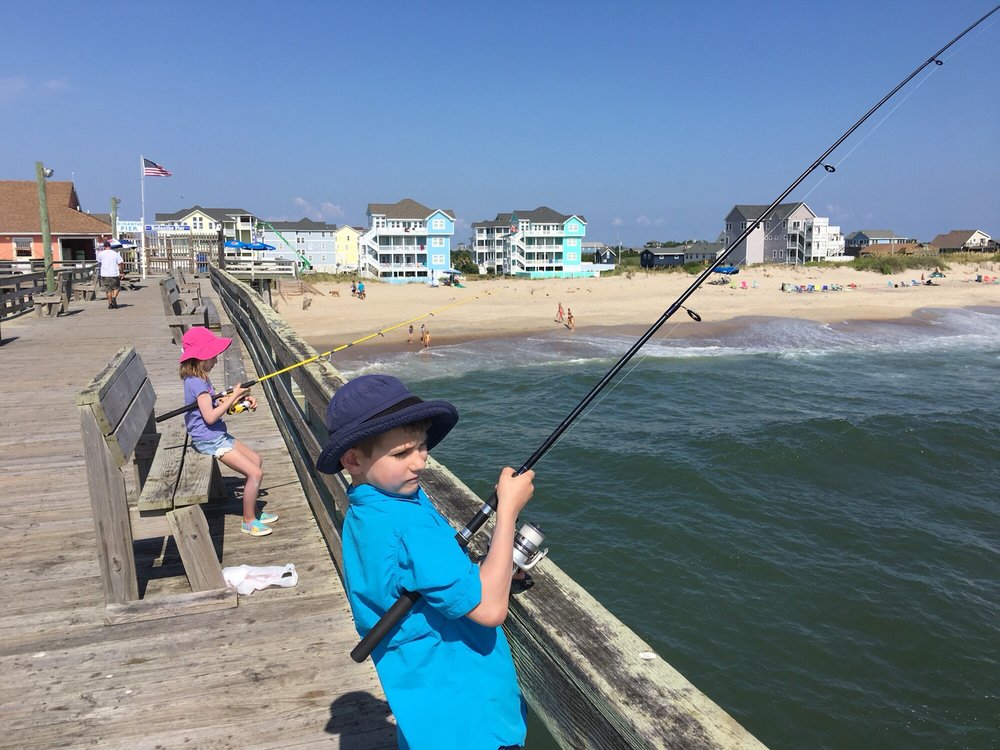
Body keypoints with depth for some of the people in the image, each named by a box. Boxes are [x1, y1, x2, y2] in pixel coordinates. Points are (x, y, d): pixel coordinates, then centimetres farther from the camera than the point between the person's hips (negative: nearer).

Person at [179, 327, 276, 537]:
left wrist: (243, 398, 1)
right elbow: (210, 417, -26)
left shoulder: (200, 379, 10)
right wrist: (234, 396, -18)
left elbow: (215, 404, 16)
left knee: (256, 460, 19)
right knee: (255, 473, -13)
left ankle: (252, 512, 25)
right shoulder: (197, 383, -21)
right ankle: (248, 521, 2)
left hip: (218, 435, 11)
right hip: (209, 440, -11)